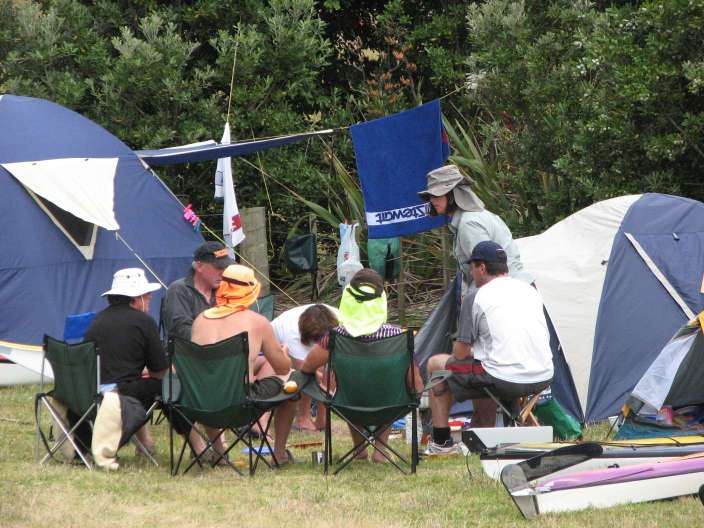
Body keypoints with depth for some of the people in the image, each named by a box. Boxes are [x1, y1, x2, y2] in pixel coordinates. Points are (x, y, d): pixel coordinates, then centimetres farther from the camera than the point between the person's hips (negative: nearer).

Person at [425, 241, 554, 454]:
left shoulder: (476, 298, -3)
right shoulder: (530, 290, 15)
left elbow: (461, 353, -2)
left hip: (505, 381, -6)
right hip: (543, 379, 7)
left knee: (436, 364, 17)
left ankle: (441, 442, 21)